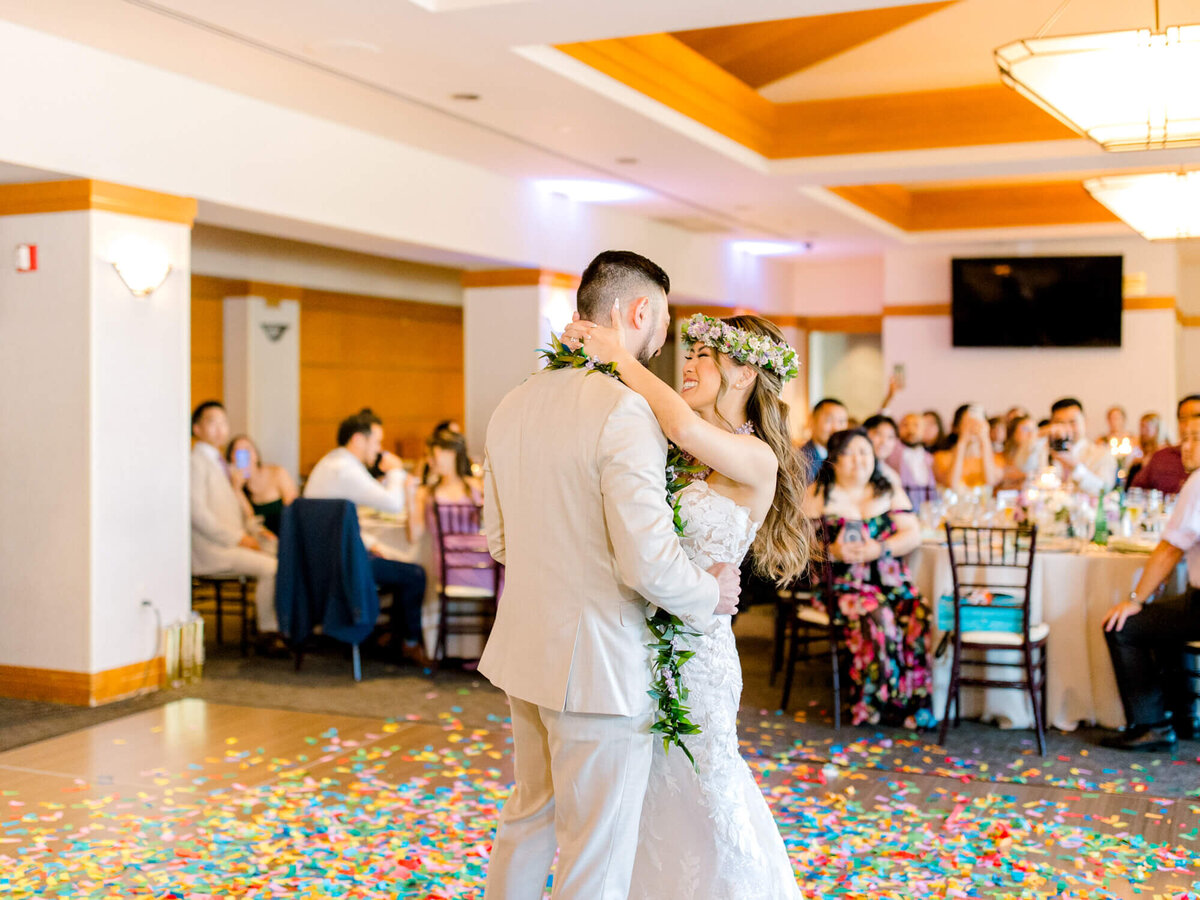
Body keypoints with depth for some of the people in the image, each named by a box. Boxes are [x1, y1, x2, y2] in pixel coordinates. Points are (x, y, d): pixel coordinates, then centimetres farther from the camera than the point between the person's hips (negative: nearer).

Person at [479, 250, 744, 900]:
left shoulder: (513, 405, 7)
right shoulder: (623, 411, -19)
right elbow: (648, 560, -24)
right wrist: (711, 595, -6)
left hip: (525, 652, 8)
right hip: (597, 664, -8)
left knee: (528, 820, 25)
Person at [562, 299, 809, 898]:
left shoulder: (757, 461, -14)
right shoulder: (676, 453, 8)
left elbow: (686, 426, -31)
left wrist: (617, 355, -22)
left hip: (692, 649, -6)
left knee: (695, 797, 8)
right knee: (645, 800, 18)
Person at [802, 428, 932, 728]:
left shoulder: (889, 493, 17)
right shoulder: (818, 495, 8)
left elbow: (913, 534, 7)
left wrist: (879, 549, -12)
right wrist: (833, 552, -17)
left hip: (891, 581, 3)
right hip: (841, 586, -3)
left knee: (917, 616, -26)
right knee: (877, 619, -32)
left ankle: (915, 706, -18)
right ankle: (876, 706, -20)